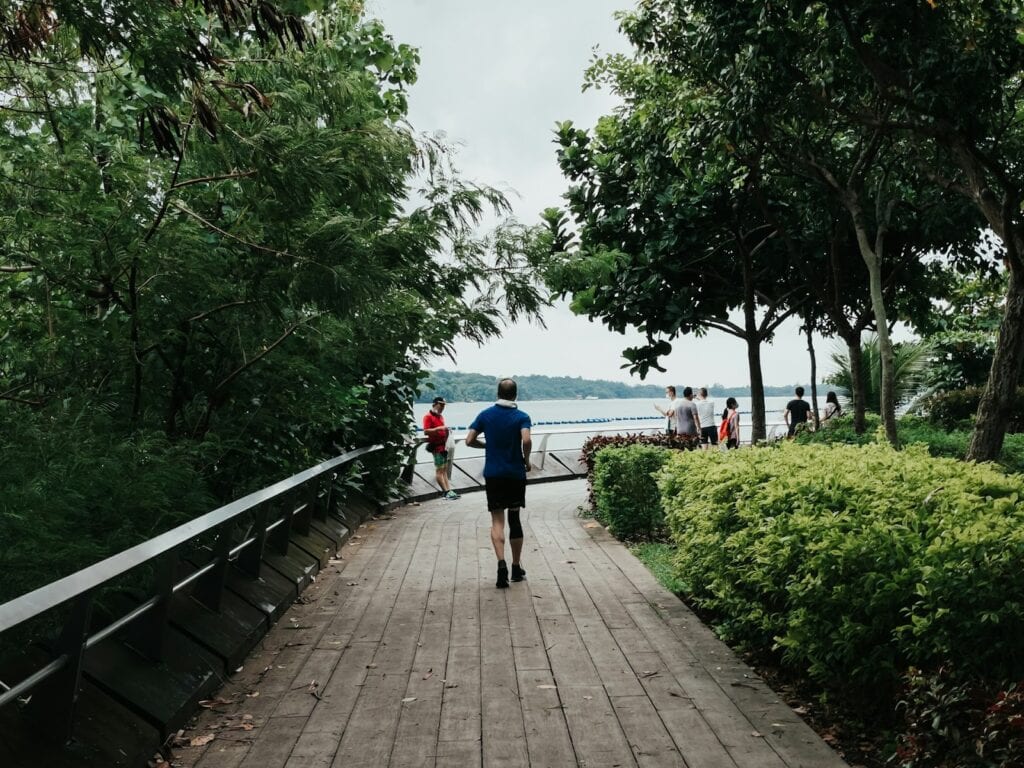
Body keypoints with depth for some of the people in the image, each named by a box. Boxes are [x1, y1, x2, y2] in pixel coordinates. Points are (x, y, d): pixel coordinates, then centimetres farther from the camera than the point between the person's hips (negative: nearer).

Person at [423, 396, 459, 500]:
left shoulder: (440, 416, 19)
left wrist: (446, 430, 11)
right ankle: (446, 492, -9)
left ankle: (448, 490, 6)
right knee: (439, 470, -7)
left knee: (444, 470, 7)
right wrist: (439, 428, -23)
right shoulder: (428, 416, -8)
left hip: (443, 445, 9)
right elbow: (426, 431, -18)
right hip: (436, 446, -9)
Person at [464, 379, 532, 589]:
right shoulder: (522, 417, -6)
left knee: (497, 520, 3)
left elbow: (469, 441, -1)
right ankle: (517, 567, 19)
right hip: (515, 474, -1)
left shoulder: (485, 415, 1)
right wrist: (526, 461, -5)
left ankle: (502, 563, -18)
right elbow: (526, 441, -23)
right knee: (515, 518, 12)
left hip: (493, 474, 1)